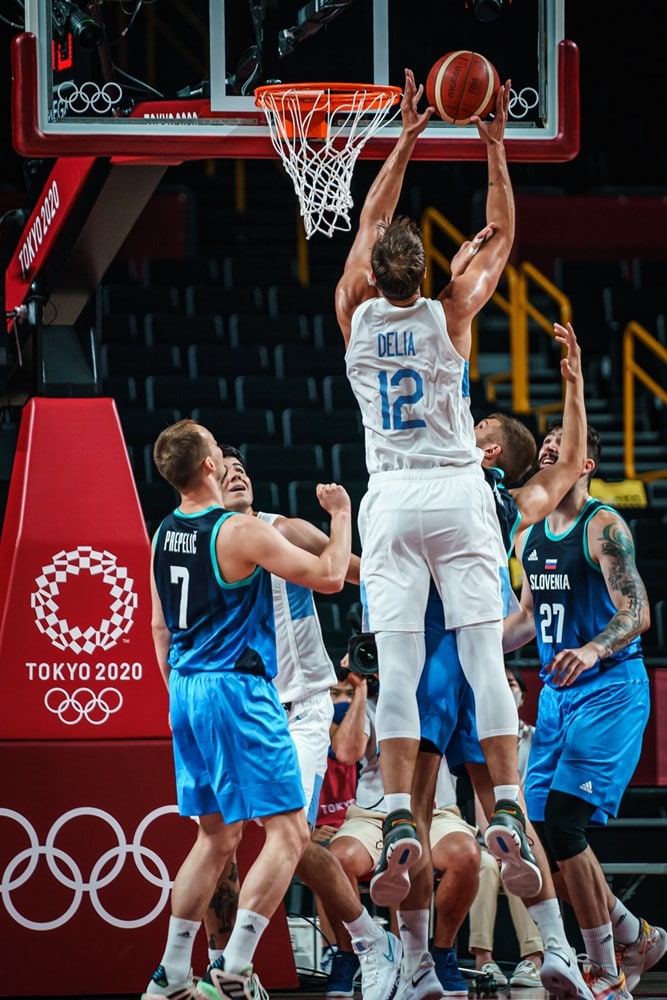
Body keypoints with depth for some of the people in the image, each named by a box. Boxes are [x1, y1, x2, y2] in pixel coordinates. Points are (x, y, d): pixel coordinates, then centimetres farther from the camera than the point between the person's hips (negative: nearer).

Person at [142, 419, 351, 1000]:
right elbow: (330, 577, -13)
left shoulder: (165, 534, 9)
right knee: (288, 832, -4)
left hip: (186, 691, 8)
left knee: (218, 836, 18)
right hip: (237, 690, -8)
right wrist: (341, 514, 2)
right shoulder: (240, 532, -15)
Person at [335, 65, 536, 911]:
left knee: (397, 664, -6)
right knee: (484, 655, -5)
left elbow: (369, 222, 17)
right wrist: (494, 144, 14)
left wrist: (407, 137, 22)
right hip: (457, 493, -1)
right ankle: (508, 809, -15)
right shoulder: (449, 314, -3)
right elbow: (500, 237, 11)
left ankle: (399, 818, -17)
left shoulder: (356, 315, 1)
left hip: (391, 498, 1)